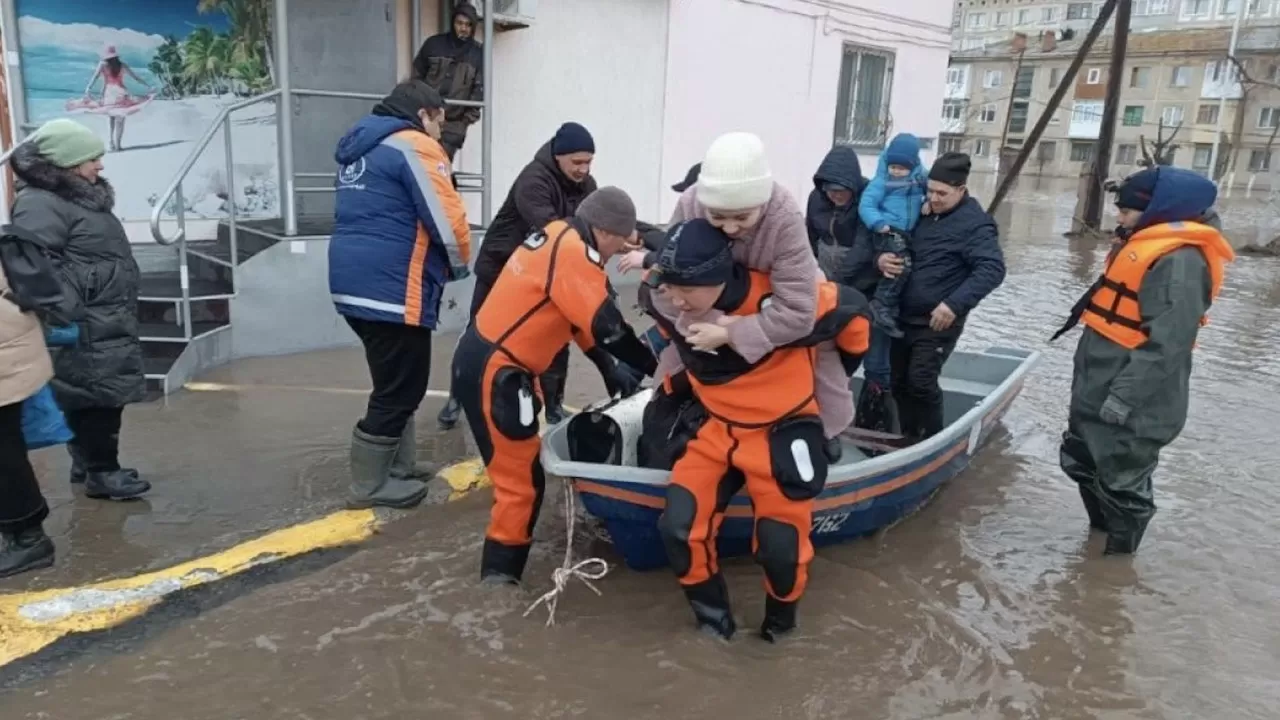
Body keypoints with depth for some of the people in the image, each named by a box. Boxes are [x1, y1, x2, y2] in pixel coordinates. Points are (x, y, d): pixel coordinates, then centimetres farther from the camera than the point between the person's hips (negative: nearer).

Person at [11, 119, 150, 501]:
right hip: (86, 326, -10)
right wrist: (65, 316, -27)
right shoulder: (40, 204, -14)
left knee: (103, 397, 16)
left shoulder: (83, 195, 18)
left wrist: (123, 309, 25)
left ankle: (87, 462, 28)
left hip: (108, 320, 10)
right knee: (99, 396, -4)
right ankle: (100, 472, 6)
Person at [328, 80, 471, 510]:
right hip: (392, 289, -10)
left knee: (395, 383, 20)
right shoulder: (414, 145, -9)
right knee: (401, 389, 1)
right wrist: (459, 265, 4)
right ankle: (368, 485, 10)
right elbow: (447, 220, -15)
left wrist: (441, 265, 19)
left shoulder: (359, 149, 21)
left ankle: (399, 468, 30)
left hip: (355, 283, 10)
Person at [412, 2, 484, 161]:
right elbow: (417, 77, 10)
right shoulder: (433, 44, 5)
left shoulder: (478, 53, 5)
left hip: (454, 123, 0)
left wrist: (469, 117, -7)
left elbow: (479, 88, 3)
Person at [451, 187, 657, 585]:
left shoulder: (560, 238, 12)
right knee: (522, 477, -6)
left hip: (488, 359, 11)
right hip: (492, 371, -11)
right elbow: (605, 323, -20)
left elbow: (579, 316, 17)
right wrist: (654, 365, -6)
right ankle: (500, 576, 3)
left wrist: (610, 370, 17)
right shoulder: (572, 251, -18)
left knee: (522, 459, 24)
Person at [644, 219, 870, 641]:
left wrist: (837, 372, 4)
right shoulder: (672, 309, -14)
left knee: (780, 544, -4)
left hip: (782, 431, -4)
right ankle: (713, 615, 17)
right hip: (719, 428, 4)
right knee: (679, 527, -9)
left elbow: (852, 309, -11)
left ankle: (781, 616, 30)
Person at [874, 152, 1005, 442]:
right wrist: (881, 258, -8)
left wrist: (955, 304, -33)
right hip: (904, 317, 7)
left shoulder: (974, 223, -13)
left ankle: (931, 442, 5)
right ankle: (909, 439, 25)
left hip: (938, 322, -7)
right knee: (899, 381, 11)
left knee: (921, 382, -12)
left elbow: (992, 269, -23)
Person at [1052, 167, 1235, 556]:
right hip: (1098, 393, 11)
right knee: (1080, 462, 23)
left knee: (1122, 483, 4)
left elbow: (1166, 344, -27)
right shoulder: (1146, 246, 12)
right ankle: (1102, 536, 41)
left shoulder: (1180, 259, -20)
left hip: (1131, 406, -11)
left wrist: (1124, 397, -28)